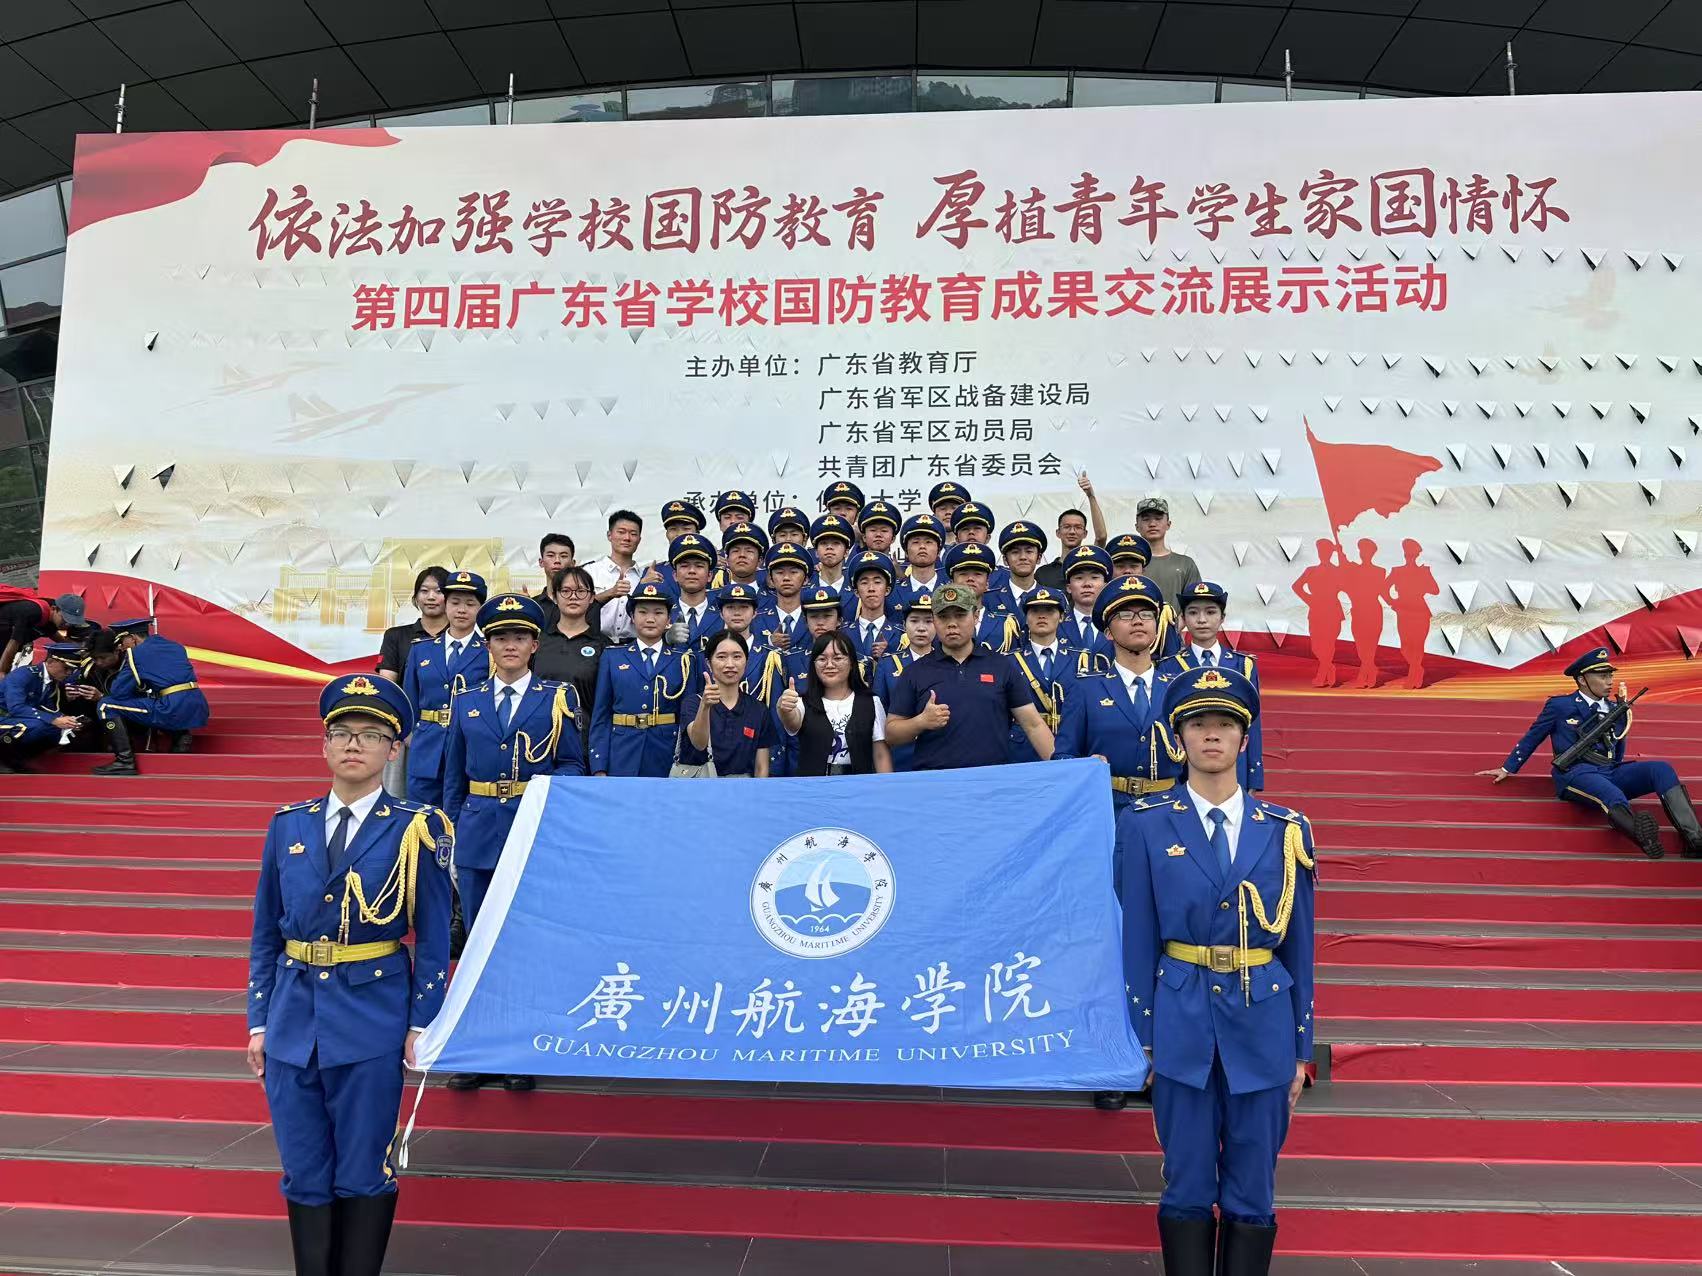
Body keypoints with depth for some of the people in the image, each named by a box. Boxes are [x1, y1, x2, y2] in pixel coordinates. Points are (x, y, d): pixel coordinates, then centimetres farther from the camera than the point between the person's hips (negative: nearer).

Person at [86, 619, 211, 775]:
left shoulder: (136, 653, 2)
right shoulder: (175, 646, 21)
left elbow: (117, 693, 1)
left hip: (174, 712, -8)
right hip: (199, 711, 8)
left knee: (106, 706, 2)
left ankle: (125, 762, -5)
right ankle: (179, 735, 15)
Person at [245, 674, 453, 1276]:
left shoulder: (415, 830, -6)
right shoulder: (289, 825, 5)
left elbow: (433, 939, -3)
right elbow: (265, 934, 11)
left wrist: (421, 1024, -6)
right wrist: (259, 1021, 8)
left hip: (372, 1020, -3)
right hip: (293, 1017, 4)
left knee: (363, 1173, 6)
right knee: (304, 1174, 12)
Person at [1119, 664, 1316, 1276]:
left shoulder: (1285, 829, 2)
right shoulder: (1146, 823, -3)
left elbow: (1298, 943, 5)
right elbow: (1138, 938, -1)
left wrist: (1302, 1048, 7)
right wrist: (1142, 1036, -2)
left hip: (1263, 1023, 2)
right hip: (1182, 1021, -1)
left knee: (1252, 1192, 11)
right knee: (1187, 1187, 8)